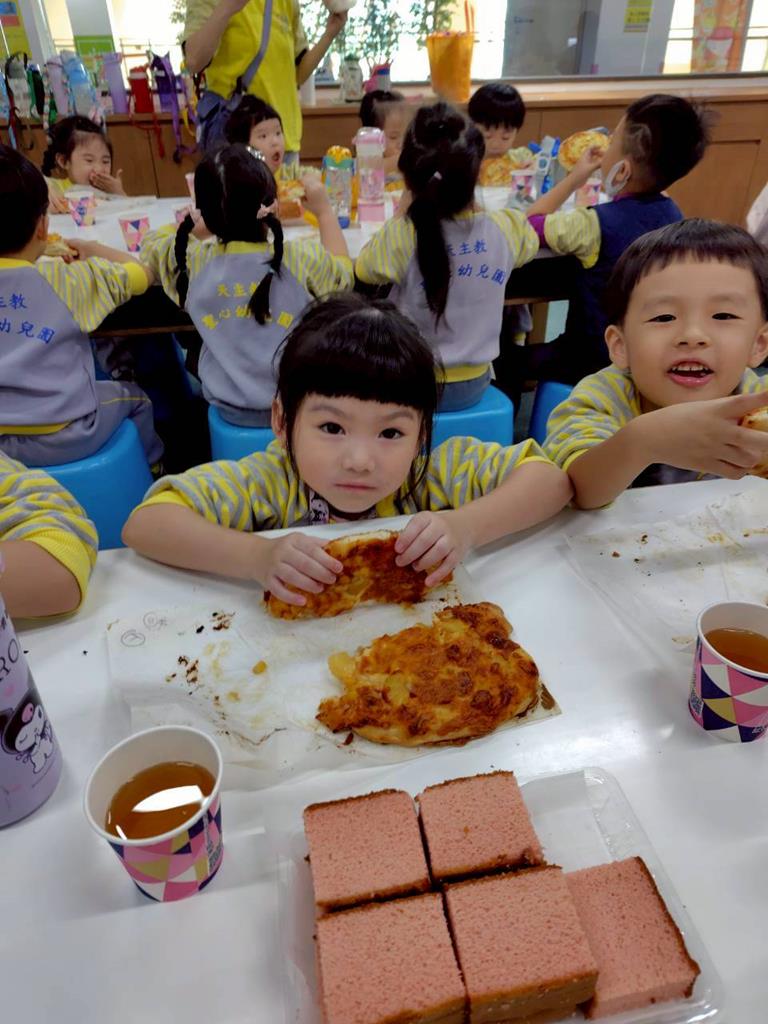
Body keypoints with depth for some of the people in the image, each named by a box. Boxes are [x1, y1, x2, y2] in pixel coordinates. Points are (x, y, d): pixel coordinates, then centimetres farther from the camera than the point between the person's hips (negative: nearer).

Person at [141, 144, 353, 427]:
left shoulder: (193, 263, -12)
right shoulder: (305, 259, -19)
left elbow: (152, 243, 13)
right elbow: (342, 273, 5)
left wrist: (211, 221, 15)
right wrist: (324, 210, 13)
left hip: (229, 408, 2)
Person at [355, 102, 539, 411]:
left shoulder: (400, 237, -25)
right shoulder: (506, 229, -14)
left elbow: (363, 269, -3)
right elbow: (531, 240, 12)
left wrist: (401, 215, -1)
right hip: (473, 384, 4)